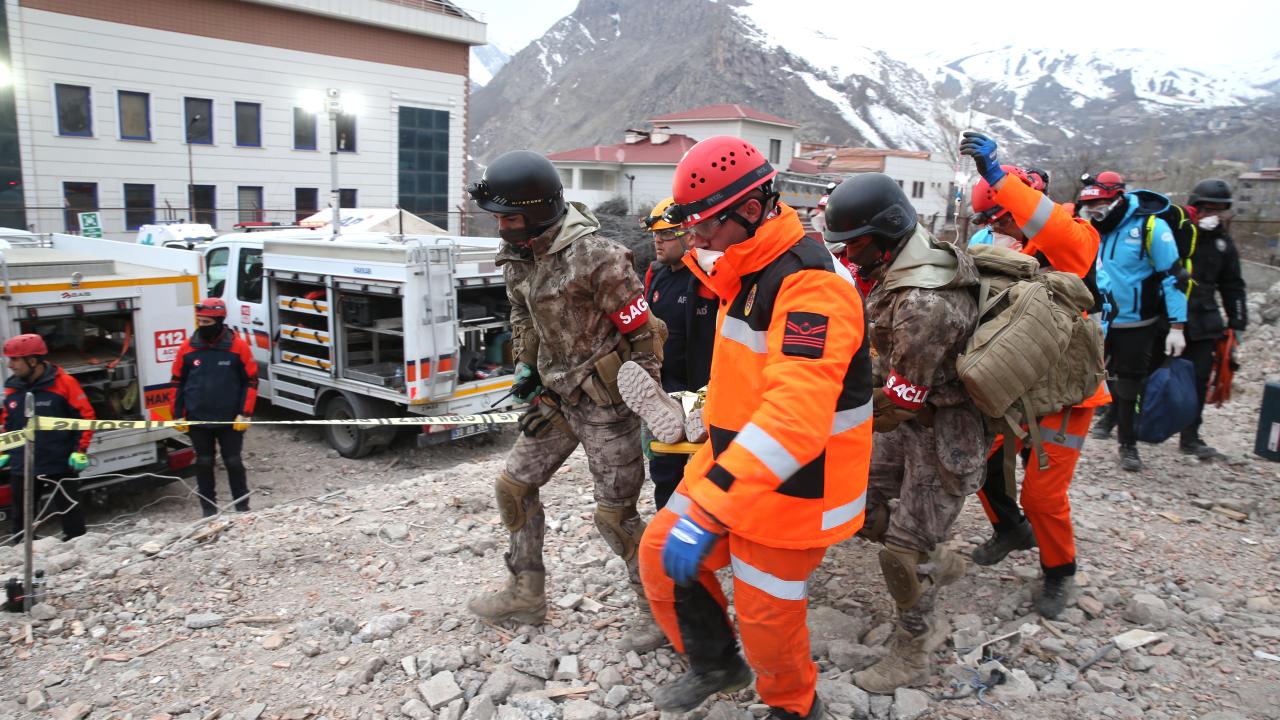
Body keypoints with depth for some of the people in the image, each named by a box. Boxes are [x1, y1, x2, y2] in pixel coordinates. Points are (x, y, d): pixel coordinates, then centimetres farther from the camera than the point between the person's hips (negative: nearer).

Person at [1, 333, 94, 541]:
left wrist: (80, 451, -13)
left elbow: (86, 416, -9)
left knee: (70, 515, 5)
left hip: (61, 466, -5)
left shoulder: (63, 383, -12)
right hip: (22, 469, 6)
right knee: (22, 518, 15)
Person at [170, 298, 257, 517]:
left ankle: (242, 507, 18)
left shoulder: (238, 346, -7)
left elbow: (251, 382, -3)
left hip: (231, 420, -2)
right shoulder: (188, 348, -1)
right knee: (204, 463, 10)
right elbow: (178, 383, 8)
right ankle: (208, 508, 22)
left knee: (234, 463, 6)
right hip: (197, 420, 2)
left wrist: (245, 414, -8)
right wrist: (178, 415, 4)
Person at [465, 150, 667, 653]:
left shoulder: (596, 258, -24)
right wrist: (525, 368, 10)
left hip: (606, 400, -8)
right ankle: (525, 594, 30)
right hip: (556, 393, 8)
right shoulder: (518, 255, 1)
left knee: (615, 514, -2)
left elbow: (643, 332, -18)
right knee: (514, 486, 13)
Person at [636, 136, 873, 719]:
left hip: (793, 490, -9)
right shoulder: (748, 271, 4)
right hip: (731, 462, 9)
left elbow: (795, 418, -39)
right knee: (663, 556, 11)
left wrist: (704, 513, -42)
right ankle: (717, 663, 36)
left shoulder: (811, 284, -27)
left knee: (766, 617, 6)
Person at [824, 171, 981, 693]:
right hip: (914, 415, 9)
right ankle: (938, 562, 35)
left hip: (944, 432, -9)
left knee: (904, 550, 0)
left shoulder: (923, 304, -33)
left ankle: (911, 655, 23)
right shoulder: (914, 254, -2)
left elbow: (899, 401, -27)